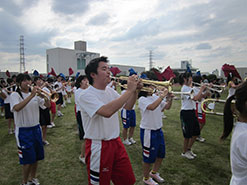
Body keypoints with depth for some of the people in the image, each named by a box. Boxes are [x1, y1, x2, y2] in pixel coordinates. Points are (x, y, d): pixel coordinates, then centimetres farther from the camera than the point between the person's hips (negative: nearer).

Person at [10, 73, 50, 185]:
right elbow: (17, 108, -28)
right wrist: (31, 95, -32)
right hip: (24, 131, -5)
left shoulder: (35, 94, 6)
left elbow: (47, 105, 4)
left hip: (36, 128, 5)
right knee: (27, 159, 3)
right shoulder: (15, 95, -9)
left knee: (36, 157, 15)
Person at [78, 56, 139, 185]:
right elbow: (107, 111, -35)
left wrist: (135, 90, -7)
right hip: (98, 147, -7)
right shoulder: (86, 95, -18)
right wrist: (129, 90, -28)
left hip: (116, 143, 7)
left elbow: (128, 106, 11)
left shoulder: (110, 91, 6)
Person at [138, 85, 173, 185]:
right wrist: (162, 96, -29)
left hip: (158, 130, 7)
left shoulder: (155, 96, 4)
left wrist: (169, 97, -9)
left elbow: (167, 107, 7)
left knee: (161, 154, 20)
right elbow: (152, 107, -36)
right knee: (149, 157, 8)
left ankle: (154, 172, 44)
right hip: (148, 131, -7)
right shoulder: (142, 99, -17)